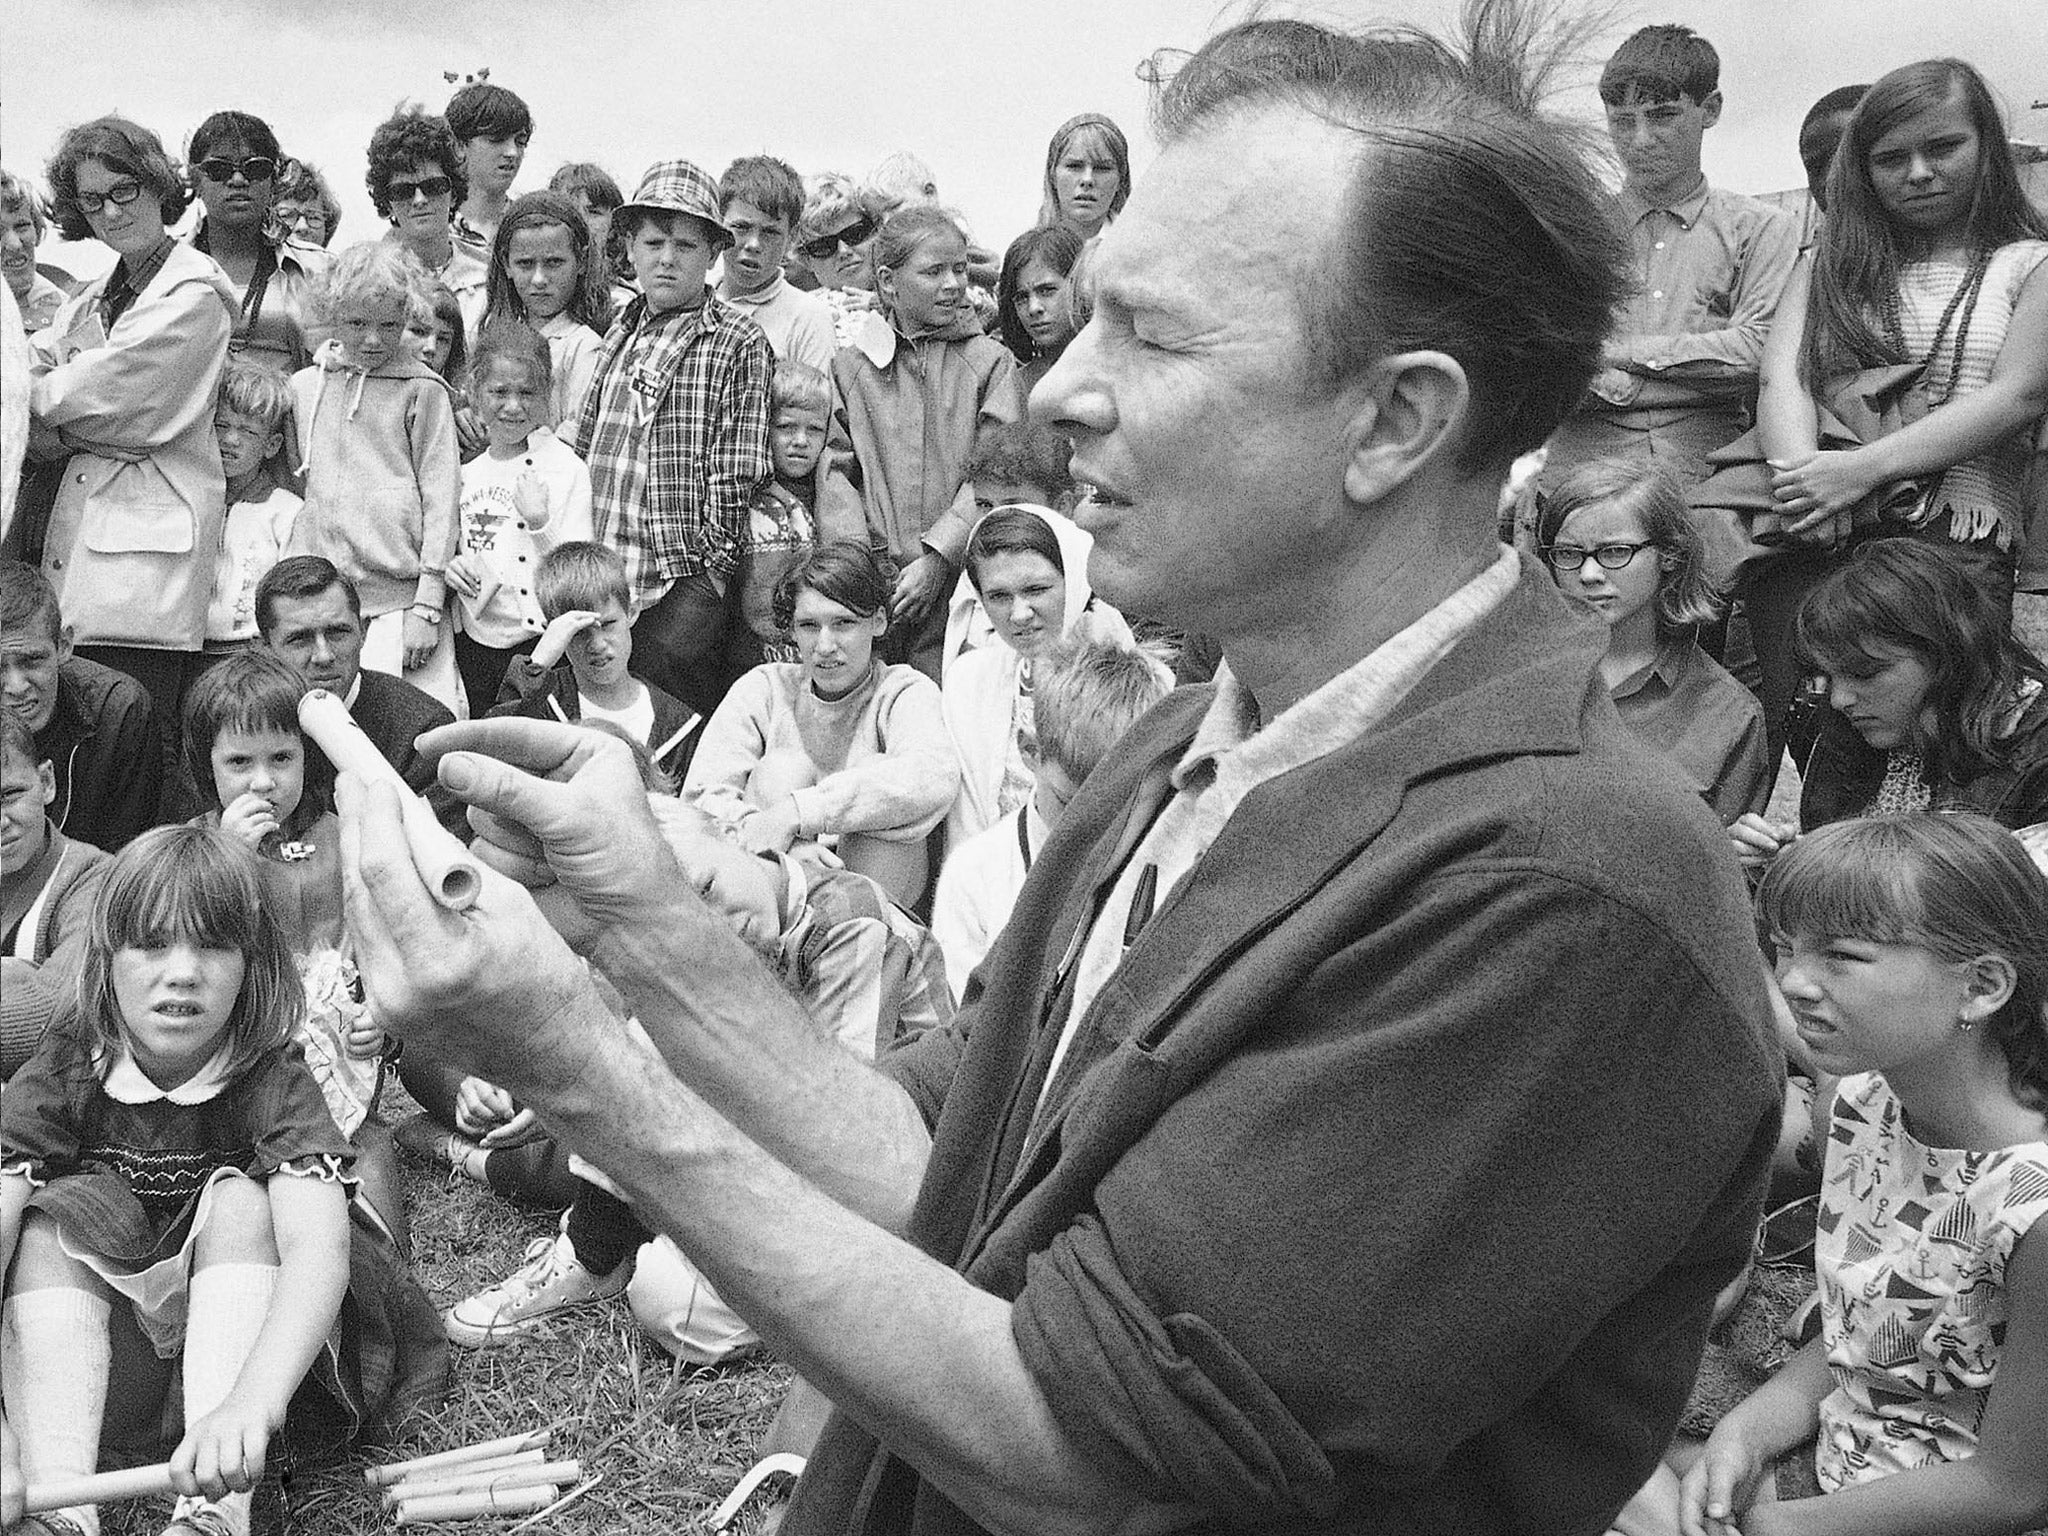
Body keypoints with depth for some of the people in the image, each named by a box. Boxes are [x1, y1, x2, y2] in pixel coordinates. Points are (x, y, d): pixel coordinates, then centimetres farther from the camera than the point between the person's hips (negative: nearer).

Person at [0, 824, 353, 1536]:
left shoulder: (273, 1084, -19)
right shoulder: (59, 1078, -13)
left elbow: (320, 1249, -37)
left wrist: (252, 1403, -57)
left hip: (234, 1344, -2)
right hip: (96, 1357, 2)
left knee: (239, 1201, -26)